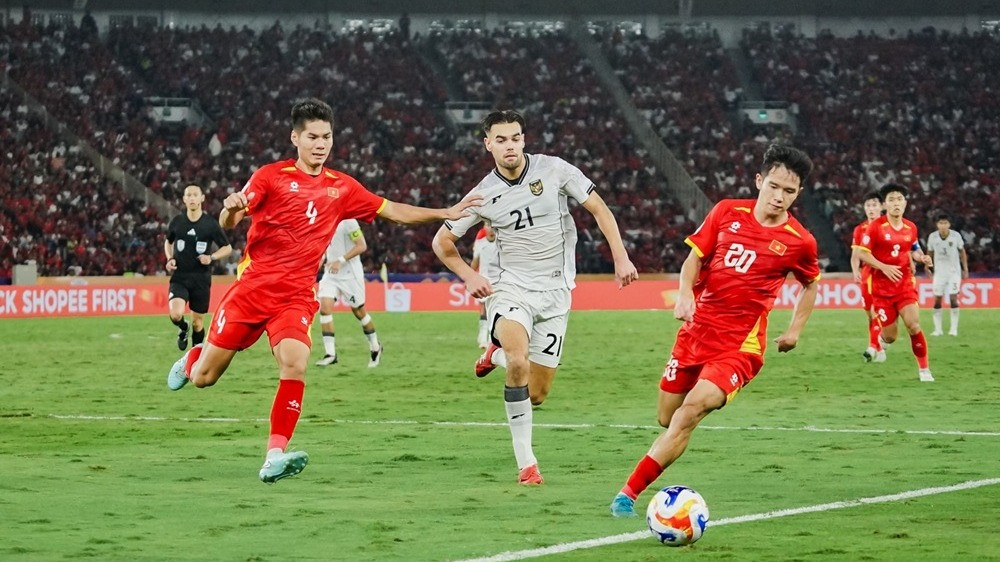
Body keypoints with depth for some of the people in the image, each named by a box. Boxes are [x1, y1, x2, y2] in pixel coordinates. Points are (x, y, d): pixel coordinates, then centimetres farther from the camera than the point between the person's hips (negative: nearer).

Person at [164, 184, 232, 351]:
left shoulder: (211, 224, -3)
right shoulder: (177, 222, 1)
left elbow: (227, 248, 6)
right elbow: (168, 242, 21)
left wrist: (211, 257, -12)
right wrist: (170, 259, 2)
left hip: (201, 279, 0)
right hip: (179, 277, 0)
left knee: (198, 322, 5)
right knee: (176, 315, -22)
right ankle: (183, 329, 13)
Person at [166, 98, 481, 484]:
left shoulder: (341, 188, 8)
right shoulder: (271, 176, -3)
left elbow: (393, 211, 12)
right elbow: (228, 224, -9)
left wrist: (445, 213, 2)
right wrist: (230, 209, -33)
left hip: (296, 297, 2)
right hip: (252, 288, -2)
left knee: (295, 365, -25)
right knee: (204, 378, 4)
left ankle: (275, 457, -22)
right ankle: (194, 358, 42)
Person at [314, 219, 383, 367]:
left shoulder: (347, 221, -17)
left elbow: (361, 246, -18)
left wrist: (340, 261, -25)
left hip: (349, 273, -6)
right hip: (331, 272, 6)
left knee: (359, 311, 8)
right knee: (324, 307, -11)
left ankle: (375, 348, 30)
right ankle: (330, 354, -11)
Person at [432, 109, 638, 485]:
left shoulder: (554, 170, -4)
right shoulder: (483, 196, -2)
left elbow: (599, 209, 5)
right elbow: (442, 242, 10)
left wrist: (621, 258, -3)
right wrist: (469, 276, -3)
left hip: (555, 292, 1)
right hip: (511, 287, -1)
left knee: (536, 394, 1)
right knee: (519, 363, -31)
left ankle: (498, 353, 35)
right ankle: (526, 462, -19)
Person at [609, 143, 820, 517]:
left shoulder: (799, 242, -3)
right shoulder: (727, 212, 1)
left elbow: (811, 283, 17)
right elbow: (694, 258, 8)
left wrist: (795, 330, 11)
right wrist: (685, 294, -10)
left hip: (739, 345, -4)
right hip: (697, 330, 4)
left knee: (692, 409, -23)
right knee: (667, 418, 9)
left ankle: (630, 493, -22)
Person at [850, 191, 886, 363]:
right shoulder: (860, 230, 9)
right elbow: (855, 256, 10)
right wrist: (855, 272, -7)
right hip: (866, 275, 5)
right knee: (870, 314, 9)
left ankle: (873, 346, -24)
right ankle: (879, 350, 19)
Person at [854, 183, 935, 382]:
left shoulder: (911, 228, 4)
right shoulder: (876, 227, -8)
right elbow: (862, 253, -9)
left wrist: (922, 258, -3)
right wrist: (884, 267, -20)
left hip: (905, 283, 2)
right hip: (882, 285, -2)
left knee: (914, 325, -16)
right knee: (891, 336, -2)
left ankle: (924, 369, -2)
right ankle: (882, 337, 38)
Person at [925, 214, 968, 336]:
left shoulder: (956, 236, -9)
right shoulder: (933, 237, -5)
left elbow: (962, 252, 3)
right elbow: (930, 253, 10)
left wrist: (965, 269, 3)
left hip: (954, 272, -2)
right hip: (939, 272, 2)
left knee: (953, 298, -11)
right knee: (937, 300, -2)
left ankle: (954, 328, -4)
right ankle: (937, 329, 7)